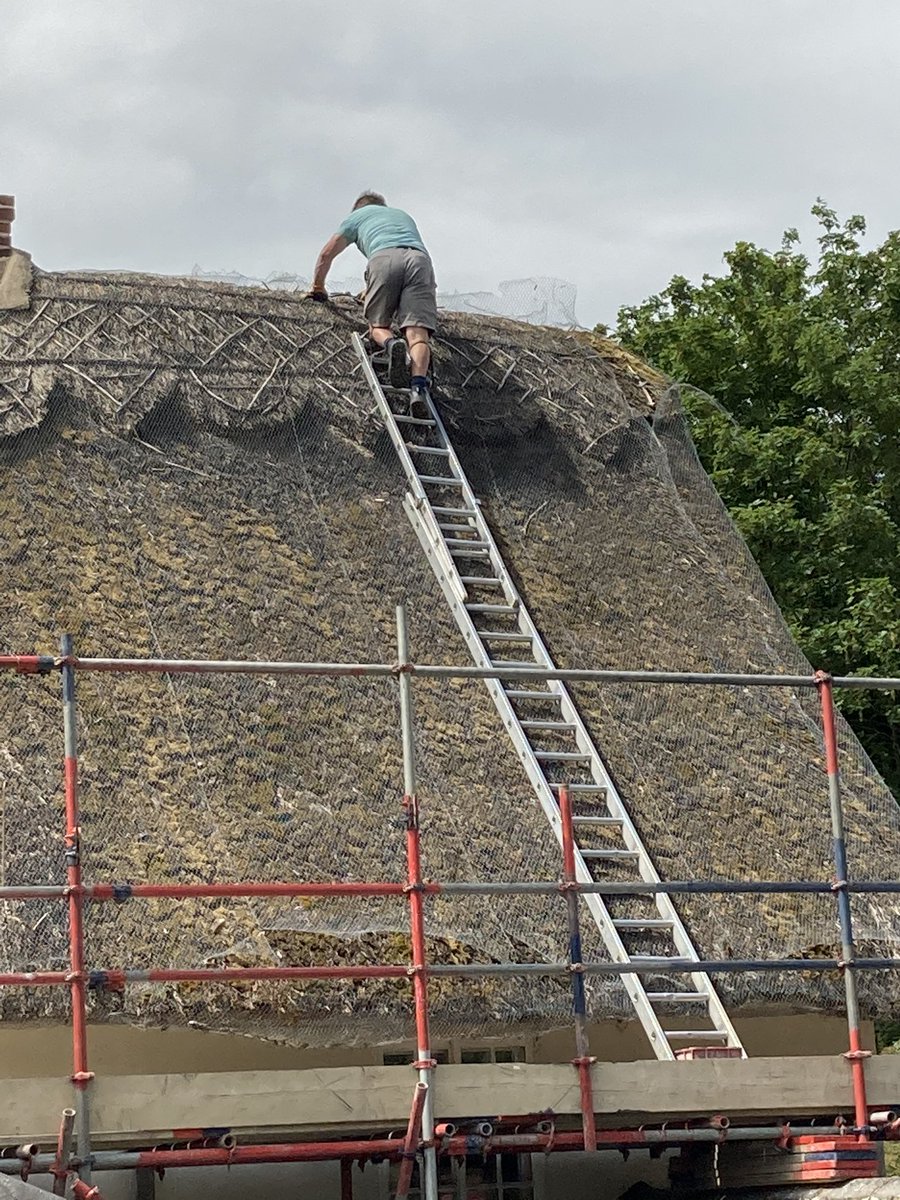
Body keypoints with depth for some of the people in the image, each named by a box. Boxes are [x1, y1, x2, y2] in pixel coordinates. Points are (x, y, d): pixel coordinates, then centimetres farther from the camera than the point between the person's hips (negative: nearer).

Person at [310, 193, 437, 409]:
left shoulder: (357, 216, 33)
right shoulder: (404, 215, 45)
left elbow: (326, 254, 31)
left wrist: (318, 287, 46)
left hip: (384, 257, -2)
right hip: (420, 260, 2)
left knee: (378, 324, 9)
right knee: (417, 331, -10)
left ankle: (391, 344, -26)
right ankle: (419, 386, -33)